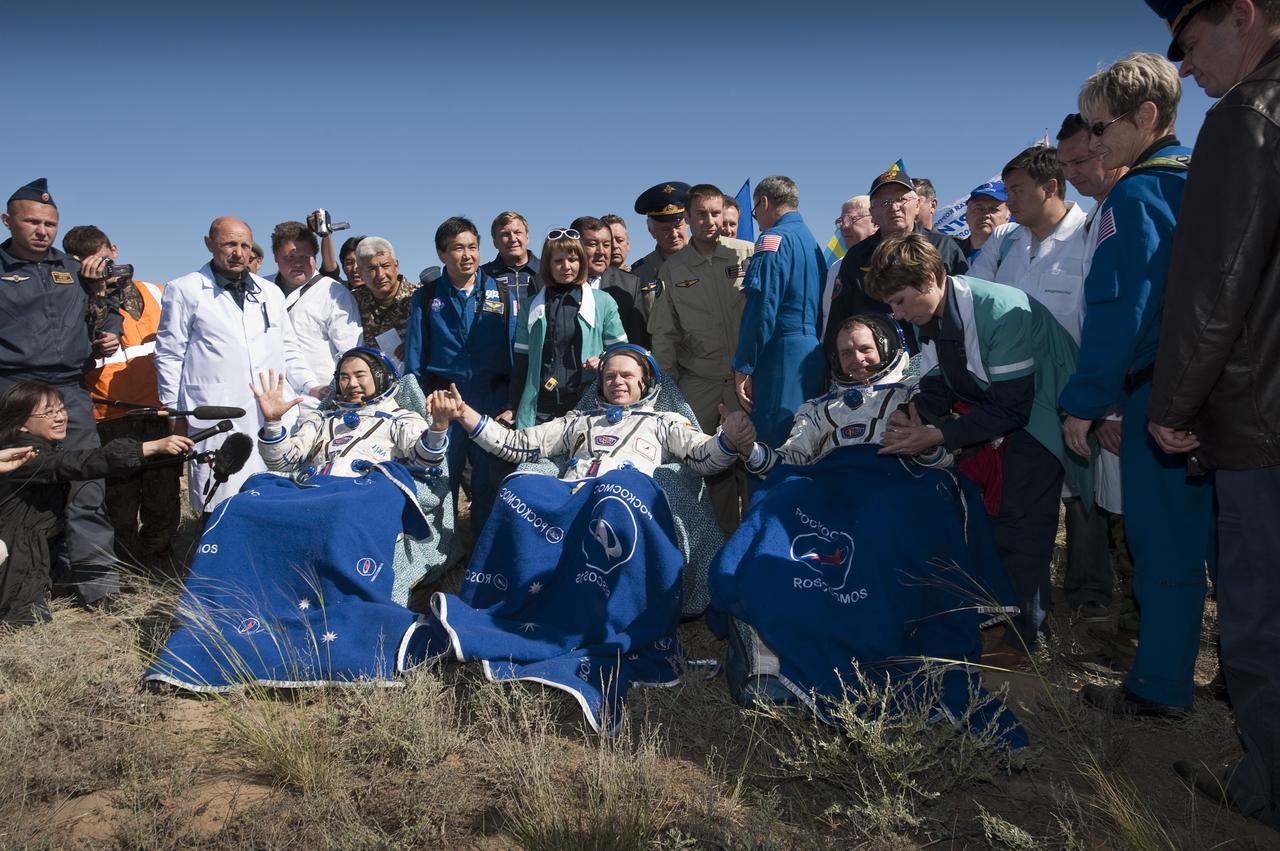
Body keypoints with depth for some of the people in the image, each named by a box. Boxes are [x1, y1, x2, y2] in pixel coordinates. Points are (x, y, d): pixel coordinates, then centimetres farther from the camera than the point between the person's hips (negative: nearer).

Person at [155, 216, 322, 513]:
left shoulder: (271, 292, 18)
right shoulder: (184, 291, 6)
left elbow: (287, 350, 22)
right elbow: (169, 356, 6)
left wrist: (311, 385, 8)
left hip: (272, 419, 4)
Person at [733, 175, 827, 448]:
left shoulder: (774, 239, -7)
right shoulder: (811, 241, 20)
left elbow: (761, 309, -15)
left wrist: (743, 367, -12)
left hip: (781, 354, -9)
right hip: (813, 352, 9)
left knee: (772, 443, -8)